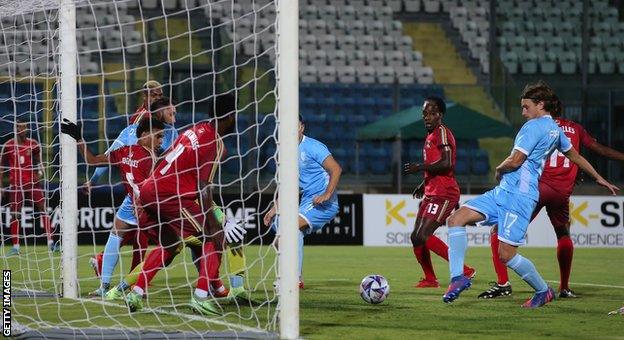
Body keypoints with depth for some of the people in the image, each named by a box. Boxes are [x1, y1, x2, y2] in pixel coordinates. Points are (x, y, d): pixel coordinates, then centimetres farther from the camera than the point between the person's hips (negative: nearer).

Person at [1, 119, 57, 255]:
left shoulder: (34, 145, 5)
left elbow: (38, 163, 13)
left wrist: (39, 174, -8)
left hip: (32, 182, 1)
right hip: (15, 184, -1)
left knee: (43, 209, -8)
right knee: (15, 215, 0)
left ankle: (50, 243, -8)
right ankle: (15, 247, 5)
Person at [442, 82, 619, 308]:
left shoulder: (534, 126, -12)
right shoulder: (555, 129, 18)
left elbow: (515, 161, -19)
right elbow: (575, 156, 31)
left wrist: (499, 169, 4)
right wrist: (599, 179, 44)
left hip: (517, 195, -11)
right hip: (503, 192, 11)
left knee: (506, 254, -10)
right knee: (456, 219, -2)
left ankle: (544, 291, 11)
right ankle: (458, 278, -11)